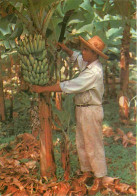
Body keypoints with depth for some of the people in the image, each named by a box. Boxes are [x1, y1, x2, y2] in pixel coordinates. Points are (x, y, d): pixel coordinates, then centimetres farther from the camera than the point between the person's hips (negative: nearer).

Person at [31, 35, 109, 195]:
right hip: (81, 110, 10)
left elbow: (68, 86, -28)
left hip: (91, 111, -10)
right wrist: (65, 48, 4)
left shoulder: (94, 72, -28)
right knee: (81, 143, 18)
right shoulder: (87, 62, 2)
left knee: (93, 145, 3)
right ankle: (86, 170, 34)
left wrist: (42, 89, -21)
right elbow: (75, 56, 26)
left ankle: (99, 179, 17)